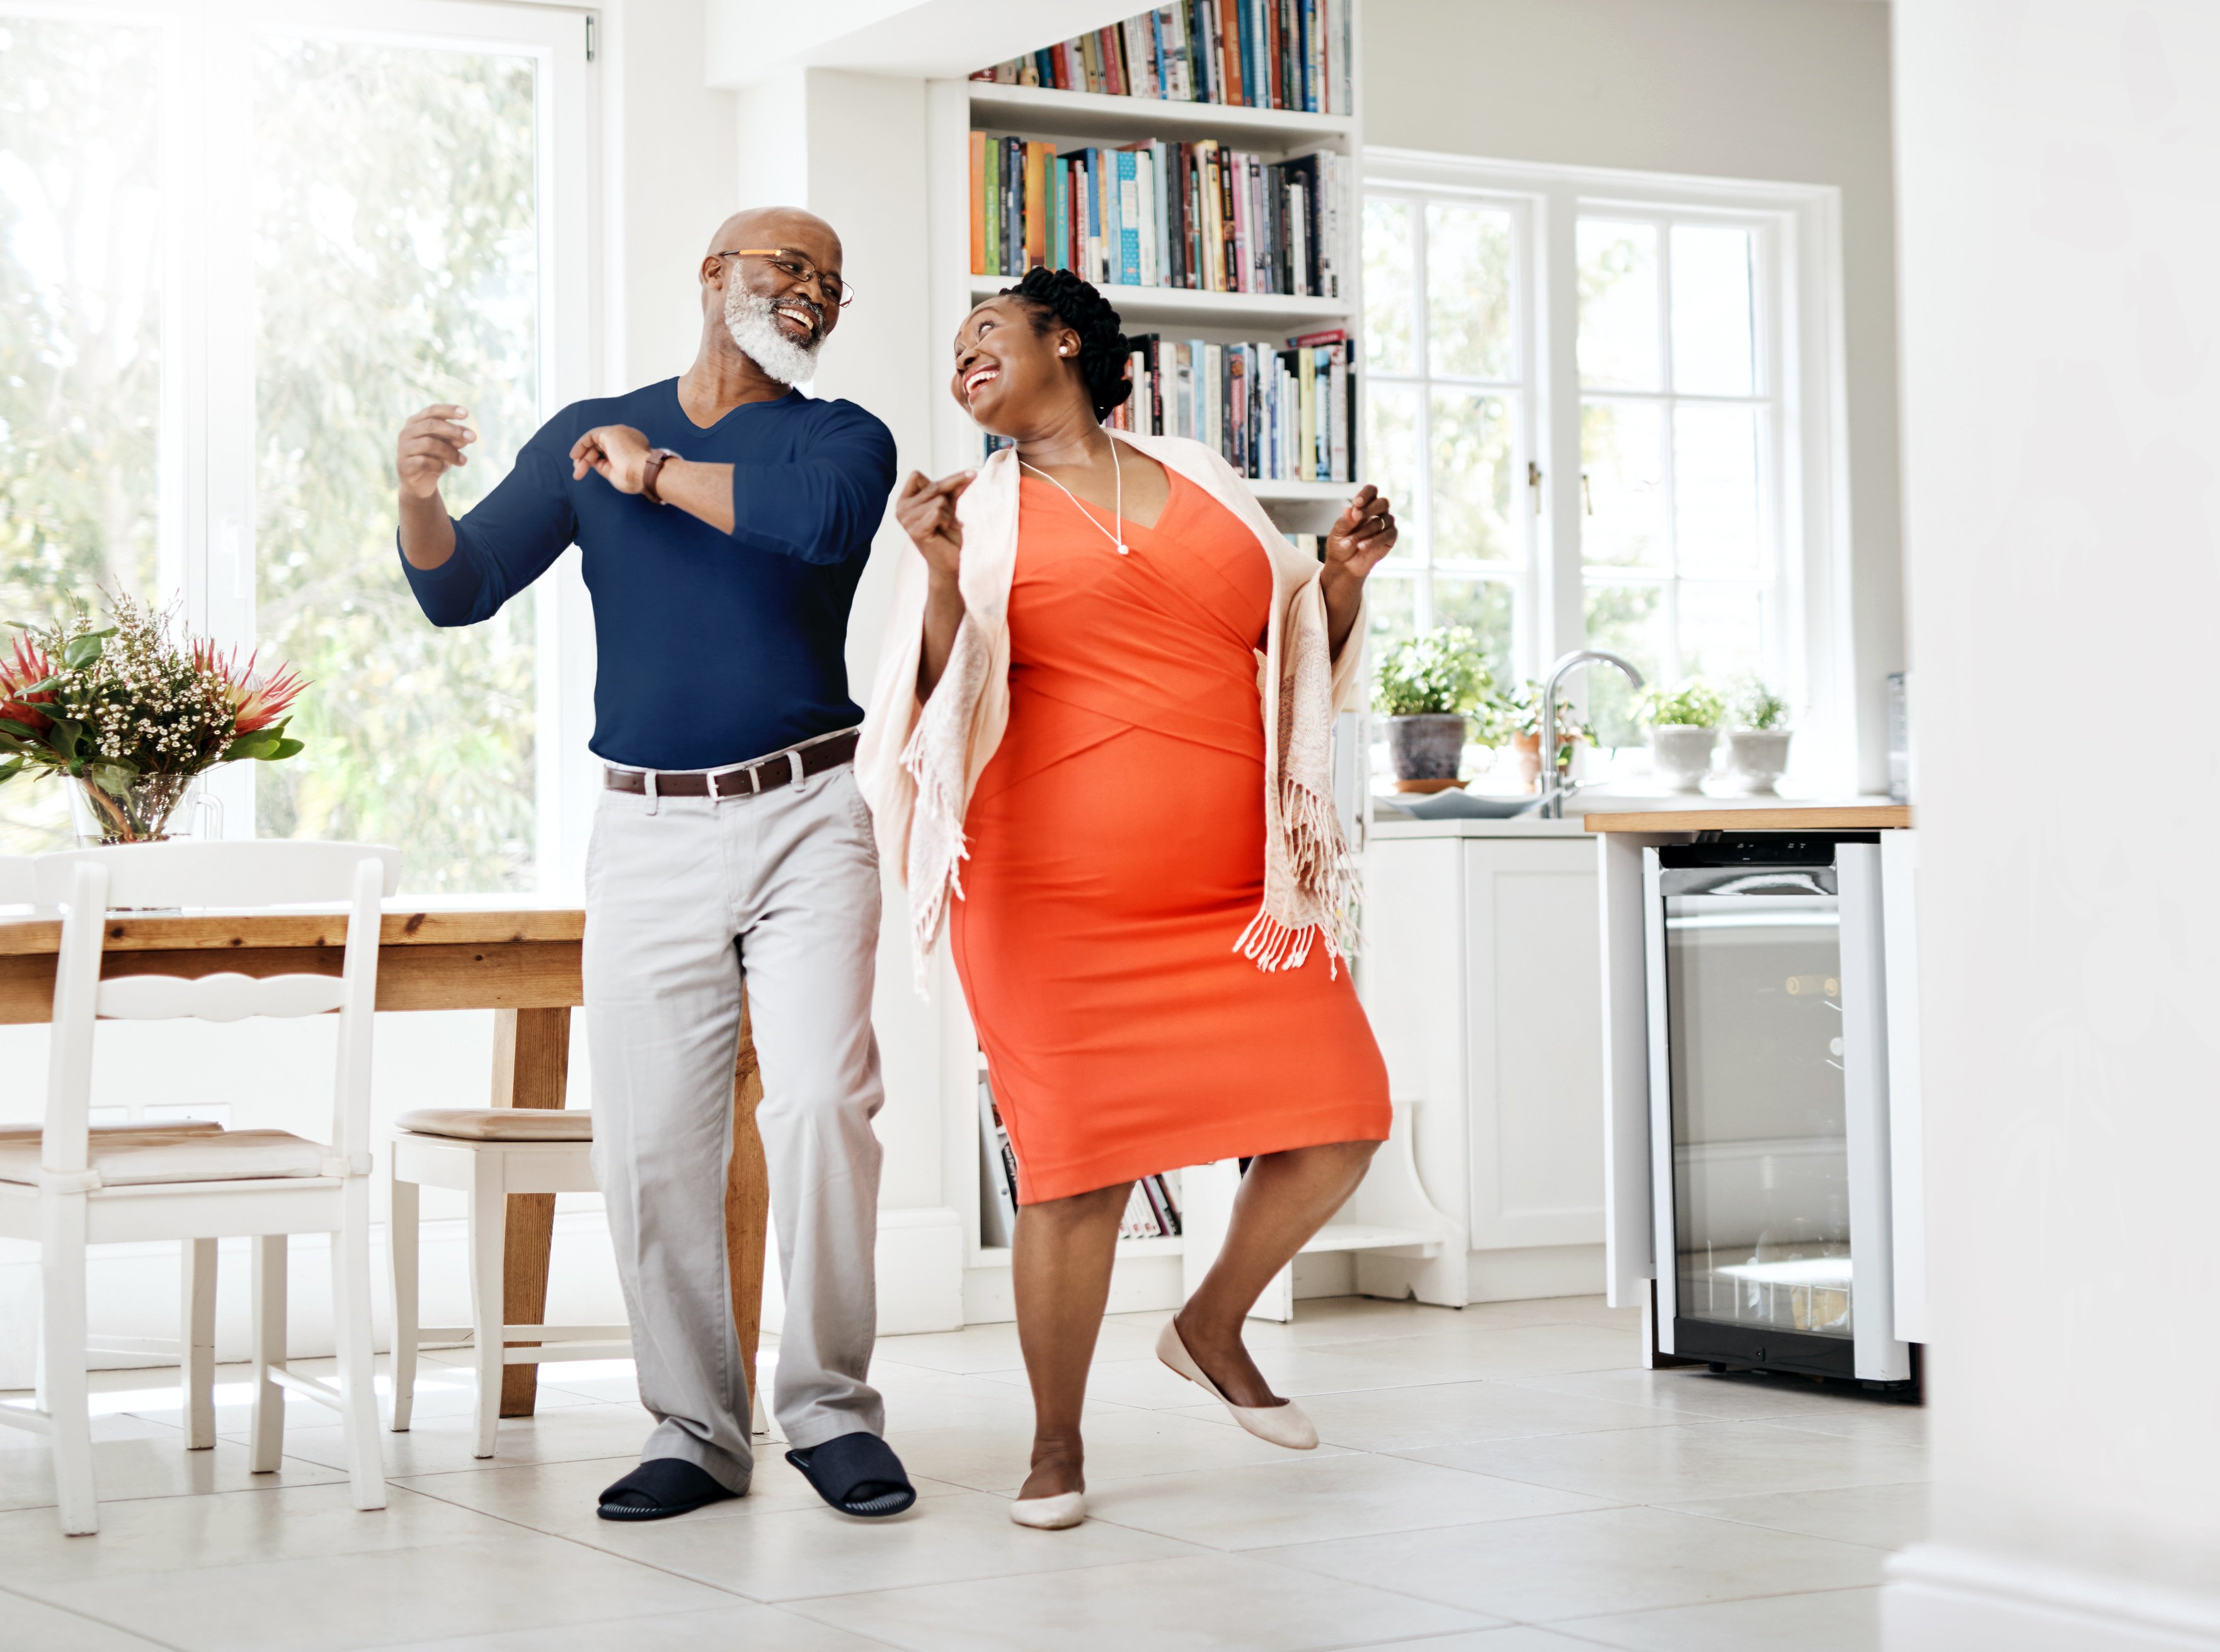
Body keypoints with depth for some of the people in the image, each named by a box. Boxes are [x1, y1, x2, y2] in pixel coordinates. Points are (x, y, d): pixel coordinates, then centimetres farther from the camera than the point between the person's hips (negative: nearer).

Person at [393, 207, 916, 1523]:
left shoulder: (843, 437, 6)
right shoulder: (589, 437, 13)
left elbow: (821, 517, -19)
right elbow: (460, 590, 6)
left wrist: (658, 475, -8)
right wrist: (421, 499, -15)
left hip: (806, 816, -2)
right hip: (649, 831, 2)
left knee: (824, 1104, -12)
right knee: (651, 1143, -1)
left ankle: (831, 1411, 2)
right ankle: (697, 1432, 10)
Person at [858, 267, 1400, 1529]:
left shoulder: (1205, 484, 16)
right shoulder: (982, 517, 8)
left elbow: (1300, 657, 23)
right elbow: (939, 703, 0)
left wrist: (1347, 575, 5)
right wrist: (942, 577, -15)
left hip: (1230, 885, 3)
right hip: (1058, 892, -3)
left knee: (1340, 1120, -4)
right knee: (1079, 1163, -5)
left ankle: (1212, 1328, 22)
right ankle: (1057, 1447, 13)